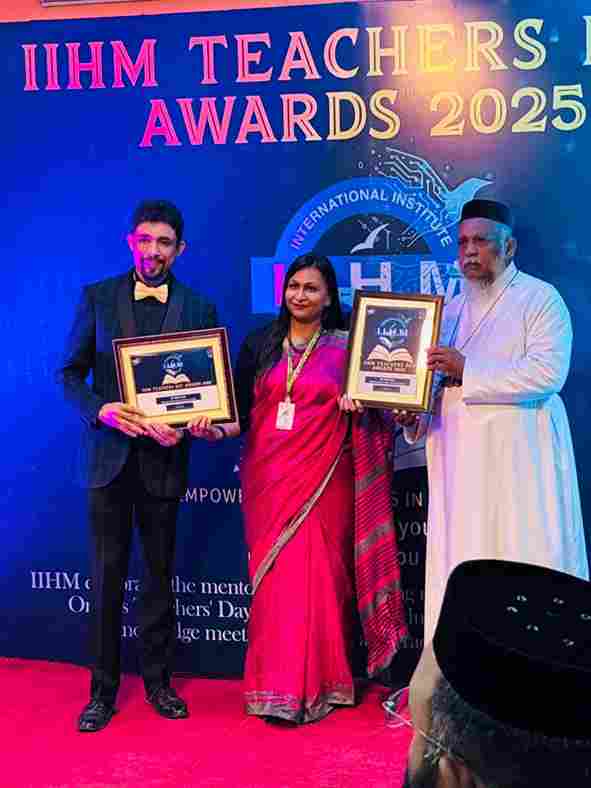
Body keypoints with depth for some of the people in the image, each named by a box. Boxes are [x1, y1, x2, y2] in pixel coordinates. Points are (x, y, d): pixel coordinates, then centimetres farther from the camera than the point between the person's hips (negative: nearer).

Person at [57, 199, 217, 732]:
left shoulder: (199, 309, 3)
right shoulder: (97, 298, 3)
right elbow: (70, 372, 2)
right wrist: (101, 411, -16)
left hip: (163, 458, 0)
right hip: (109, 455, 0)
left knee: (160, 574, 11)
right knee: (108, 576, 6)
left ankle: (158, 680, 26)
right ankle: (103, 690, 17)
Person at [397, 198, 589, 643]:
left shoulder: (540, 298, -1)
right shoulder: (451, 310, 18)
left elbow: (548, 372, -16)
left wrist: (466, 369, -18)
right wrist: (414, 413, -2)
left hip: (517, 458, -6)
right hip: (459, 460, 6)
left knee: (522, 565, -5)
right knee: (459, 569, 5)